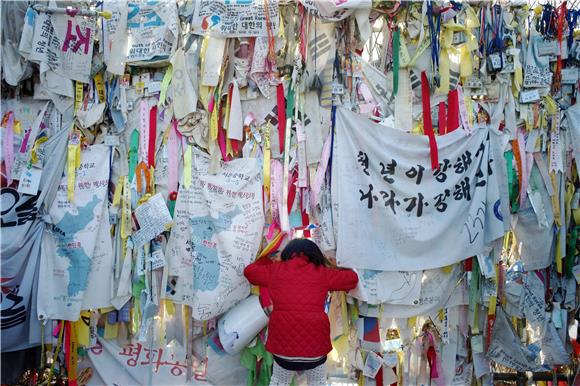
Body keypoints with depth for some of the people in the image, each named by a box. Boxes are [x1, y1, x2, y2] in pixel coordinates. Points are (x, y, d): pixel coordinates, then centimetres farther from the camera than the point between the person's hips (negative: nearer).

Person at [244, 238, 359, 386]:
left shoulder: (275, 270, 7)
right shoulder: (322, 272, 6)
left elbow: (249, 271, 22)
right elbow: (352, 278, 14)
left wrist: (266, 260, 37)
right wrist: (335, 270, 31)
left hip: (283, 341, 1)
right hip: (315, 343, 0)